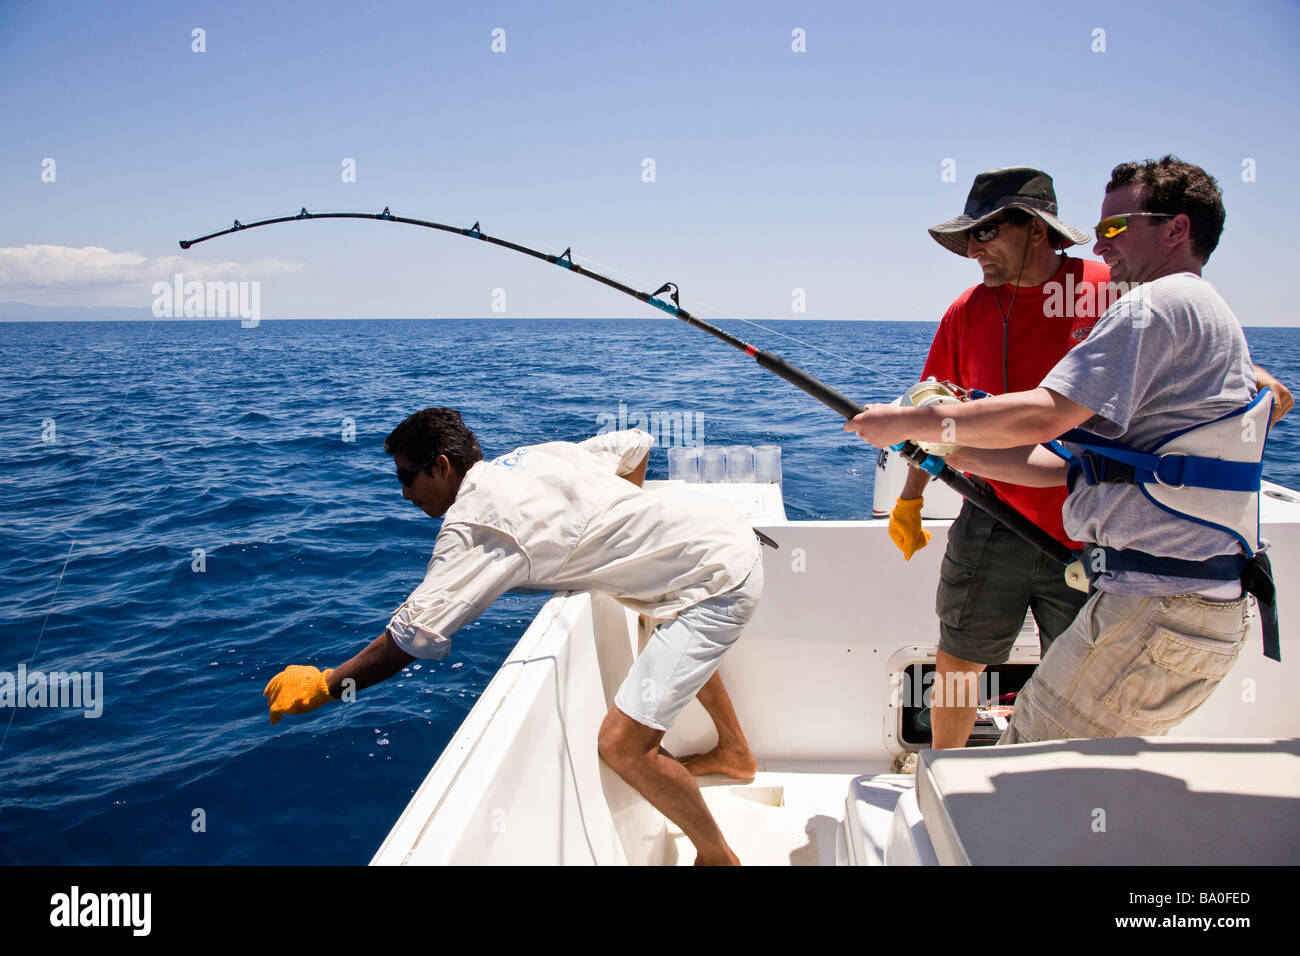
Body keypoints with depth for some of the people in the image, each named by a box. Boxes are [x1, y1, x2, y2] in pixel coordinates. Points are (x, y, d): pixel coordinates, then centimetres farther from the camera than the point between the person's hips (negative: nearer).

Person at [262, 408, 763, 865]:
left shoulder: (474, 524, -16)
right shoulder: (538, 453, 9)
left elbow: (411, 636, -21)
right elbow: (636, 443, 21)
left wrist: (322, 686, -9)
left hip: (718, 580, -10)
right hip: (728, 529, 10)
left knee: (622, 745, -10)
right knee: (685, 642, 40)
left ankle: (717, 856, 12)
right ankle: (735, 754, 58)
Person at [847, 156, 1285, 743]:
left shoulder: (1159, 304, -10)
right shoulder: (1212, 317, 23)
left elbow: (1043, 415, -21)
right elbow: (1086, 467, 18)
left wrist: (911, 423, -11)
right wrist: (970, 456, 12)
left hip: (1157, 607, -11)